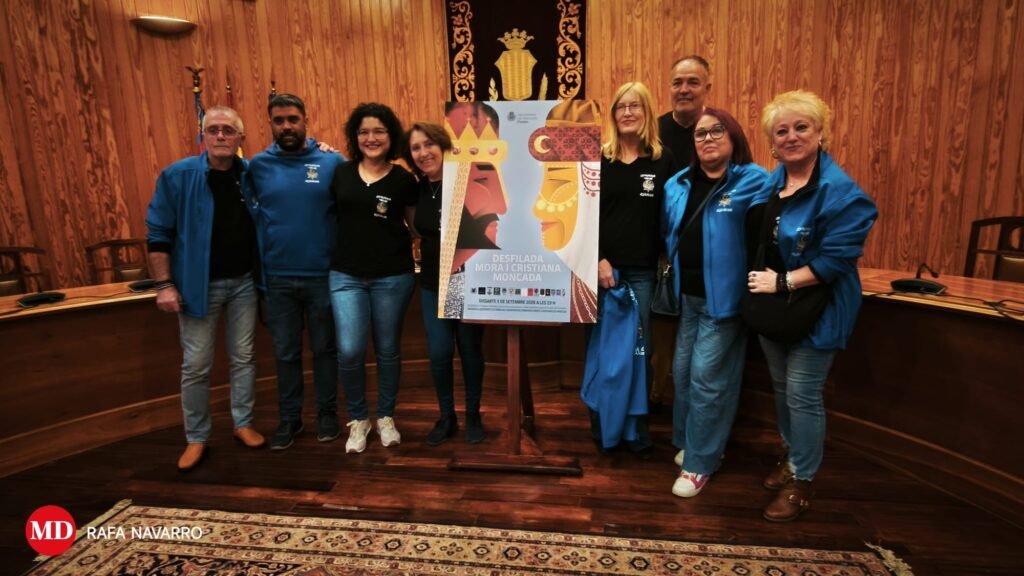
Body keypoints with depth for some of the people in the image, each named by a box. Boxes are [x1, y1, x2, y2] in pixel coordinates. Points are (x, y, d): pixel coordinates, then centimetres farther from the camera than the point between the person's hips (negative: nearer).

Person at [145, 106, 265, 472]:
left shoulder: (252, 174, -1)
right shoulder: (177, 176, -8)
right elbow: (158, 233, -6)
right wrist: (164, 284, -10)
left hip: (243, 281, 2)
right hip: (198, 284, -2)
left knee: (243, 358, 11)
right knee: (196, 365, 5)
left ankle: (243, 424, 27)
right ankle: (196, 438, 21)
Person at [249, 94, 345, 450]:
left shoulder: (332, 162, -2)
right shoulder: (257, 166, 3)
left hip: (323, 275, -2)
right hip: (277, 278, 2)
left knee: (324, 349, 12)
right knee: (285, 353, 13)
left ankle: (327, 414, 29)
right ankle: (289, 418, 30)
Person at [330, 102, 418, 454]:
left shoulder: (403, 179, -1)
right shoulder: (340, 173, 5)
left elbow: (418, 225, 8)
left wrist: (403, 245, -7)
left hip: (393, 277, -1)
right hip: (346, 275, 1)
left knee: (388, 349, 10)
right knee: (349, 351, -6)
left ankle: (385, 417, 30)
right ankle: (357, 419, 19)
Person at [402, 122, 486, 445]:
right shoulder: (417, 190, 3)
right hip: (433, 284, 4)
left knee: (470, 350, 10)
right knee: (439, 353, 5)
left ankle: (473, 416, 28)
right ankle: (446, 417, 26)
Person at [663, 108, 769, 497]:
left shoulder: (754, 182, -10)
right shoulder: (678, 185, 8)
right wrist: (675, 271, 13)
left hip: (724, 298, -6)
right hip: (687, 296, 6)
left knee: (707, 377, 0)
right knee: (683, 372, 14)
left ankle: (699, 462, 17)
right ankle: (689, 442, 35)